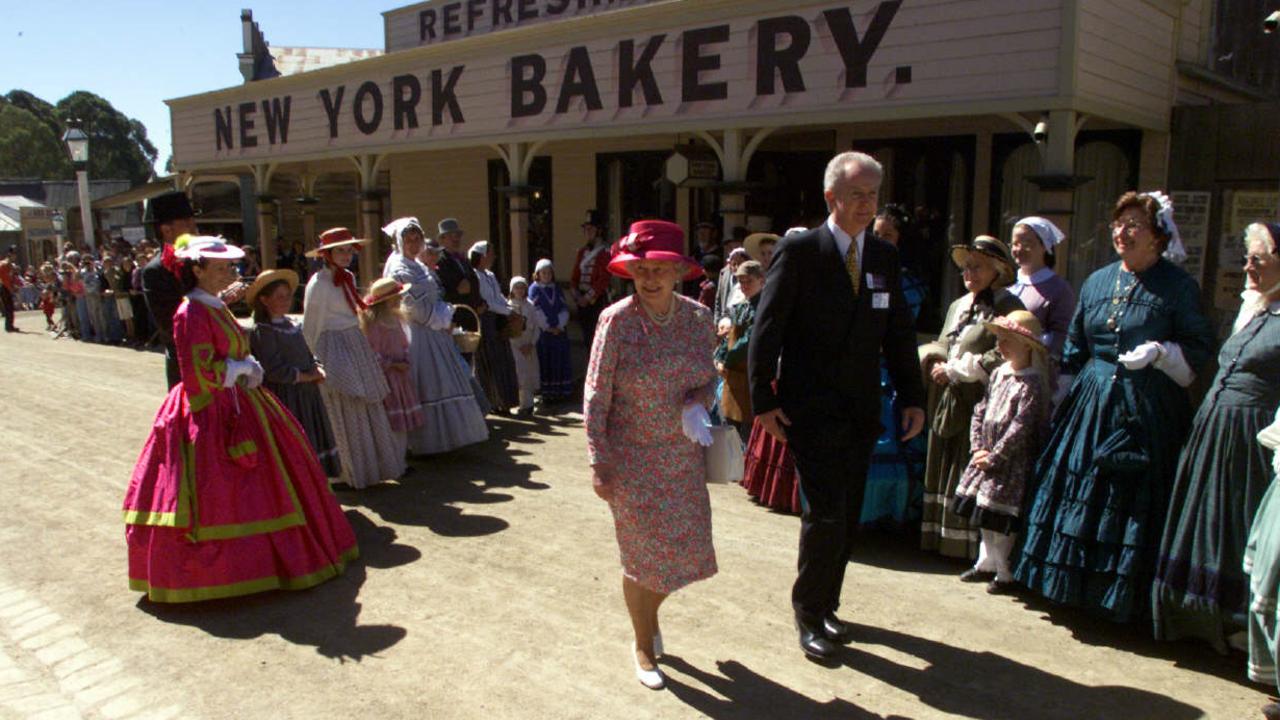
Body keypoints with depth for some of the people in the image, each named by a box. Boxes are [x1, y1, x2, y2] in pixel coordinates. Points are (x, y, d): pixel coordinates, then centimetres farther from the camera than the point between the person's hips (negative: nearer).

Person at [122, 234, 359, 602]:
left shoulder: (215, 307, 12)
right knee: (215, 497, -1)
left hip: (237, 405, 10)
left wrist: (248, 368, 1)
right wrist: (243, 368, -10)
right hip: (211, 414, -10)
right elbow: (202, 374, -22)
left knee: (255, 485, 16)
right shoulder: (191, 314, -18)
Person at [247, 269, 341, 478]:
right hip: (282, 398, -8)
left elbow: (309, 357, 18)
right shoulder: (261, 332, -10)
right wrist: (306, 376, -11)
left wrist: (318, 370, -4)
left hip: (307, 395, 8)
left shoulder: (293, 326, 15)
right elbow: (274, 370, -18)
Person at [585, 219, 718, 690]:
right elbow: (596, 397, -12)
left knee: (685, 547, 12)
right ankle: (644, 645, 34)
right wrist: (599, 464, -14)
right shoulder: (616, 321, -15)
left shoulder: (698, 318, -4)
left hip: (684, 457, 4)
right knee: (643, 554, 8)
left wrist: (699, 400, -13)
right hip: (632, 459, -4)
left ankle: (646, 616, 44)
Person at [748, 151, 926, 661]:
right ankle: (808, 612, 13)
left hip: (862, 409, 6)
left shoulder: (885, 257, 8)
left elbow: (898, 332, 12)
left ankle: (824, 605, 30)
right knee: (826, 514, -8)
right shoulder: (798, 251, -8)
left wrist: (912, 398, 7)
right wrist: (763, 400, -11)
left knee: (846, 517, 11)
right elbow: (766, 329, -8)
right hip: (811, 408, -5)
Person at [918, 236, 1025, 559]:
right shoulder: (958, 306, 19)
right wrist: (935, 363, -4)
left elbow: (1004, 357, -19)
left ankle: (978, 551, 0)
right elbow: (938, 346, 20)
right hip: (949, 405, 8)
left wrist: (955, 370, -15)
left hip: (981, 406, -8)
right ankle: (946, 539, 19)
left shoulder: (1009, 308, -7)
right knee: (944, 475, 10)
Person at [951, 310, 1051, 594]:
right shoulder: (998, 373, 7)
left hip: (1012, 463, -8)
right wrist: (977, 448, 1)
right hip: (987, 457, 8)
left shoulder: (1032, 384, -17)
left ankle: (1005, 573, 11)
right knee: (985, 517, 16)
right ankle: (986, 564, 31)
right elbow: (980, 411, 10)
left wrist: (993, 457, -16)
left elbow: (1020, 429, -20)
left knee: (1000, 518, -3)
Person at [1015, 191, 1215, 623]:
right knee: (1078, 492, 7)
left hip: (1146, 409, -5)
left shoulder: (1178, 287, -4)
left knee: (1132, 503, -1)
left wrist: (1159, 352, -21)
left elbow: (1201, 346, -4)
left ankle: (1124, 599, 12)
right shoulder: (1096, 282, 11)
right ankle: (1078, 588, 21)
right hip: (1091, 402, 5)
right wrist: (1067, 398, 13)